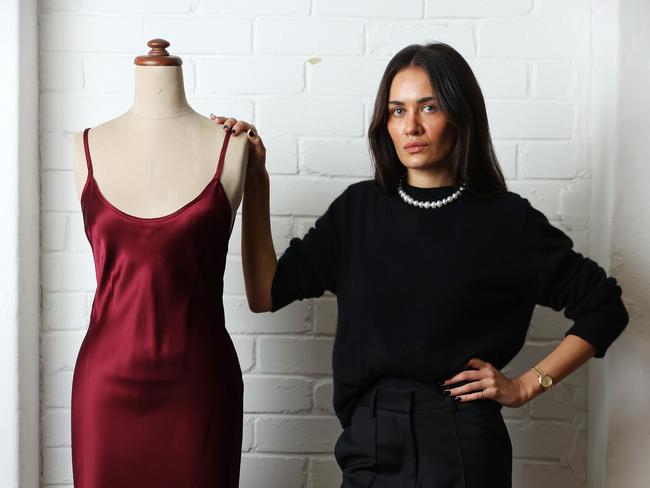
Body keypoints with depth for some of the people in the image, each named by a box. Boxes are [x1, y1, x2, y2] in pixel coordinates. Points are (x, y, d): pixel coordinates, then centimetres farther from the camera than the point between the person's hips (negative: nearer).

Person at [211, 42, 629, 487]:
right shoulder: (359, 208, 2)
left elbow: (604, 307, 1)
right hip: (369, 440, 3)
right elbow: (266, 294, -3)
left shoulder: (504, 219, -7)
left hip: (460, 448, -3)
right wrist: (255, 181, -6)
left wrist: (526, 385, -4)